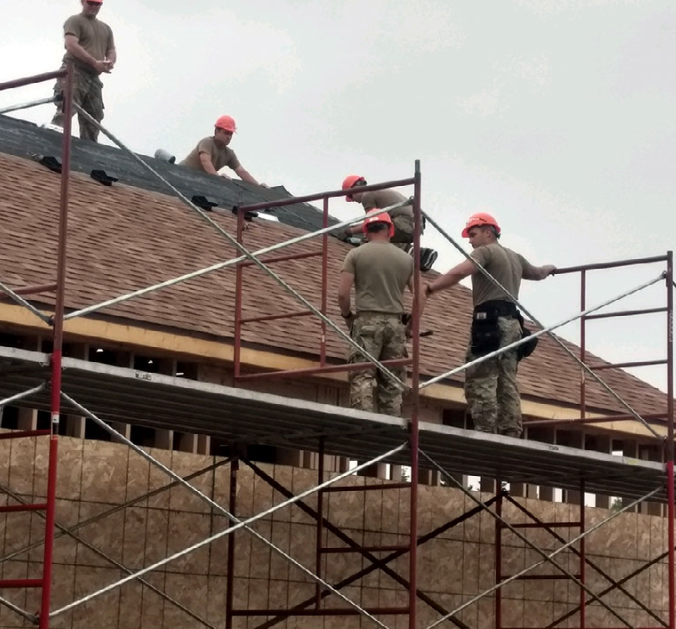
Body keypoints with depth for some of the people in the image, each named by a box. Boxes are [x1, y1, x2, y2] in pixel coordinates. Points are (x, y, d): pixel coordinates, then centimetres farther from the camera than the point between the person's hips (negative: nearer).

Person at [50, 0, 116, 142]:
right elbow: (71, 45, -12)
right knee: (66, 109, -23)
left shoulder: (105, 28, 25)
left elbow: (111, 51, 22)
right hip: (74, 73, -7)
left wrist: (110, 62, -6)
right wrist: (95, 63, -19)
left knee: (93, 120, 2)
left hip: (94, 77, 7)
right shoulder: (75, 21, 2)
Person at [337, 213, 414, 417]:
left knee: (362, 377, -7)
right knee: (392, 381, 6)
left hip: (367, 321, -3)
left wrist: (347, 316, 14)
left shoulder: (356, 254, 3)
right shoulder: (405, 258, 11)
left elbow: (342, 293, -3)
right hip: (395, 323, 3)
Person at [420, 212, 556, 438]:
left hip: (491, 323, -9)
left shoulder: (486, 251, 0)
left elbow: (458, 273, -17)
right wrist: (549, 269, 68)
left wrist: (428, 290, -21)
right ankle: (511, 435, 1)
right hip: (512, 323, 9)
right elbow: (537, 273, 45)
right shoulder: (515, 257, 25)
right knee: (507, 384, 6)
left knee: (480, 383, -12)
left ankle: (484, 435, -20)